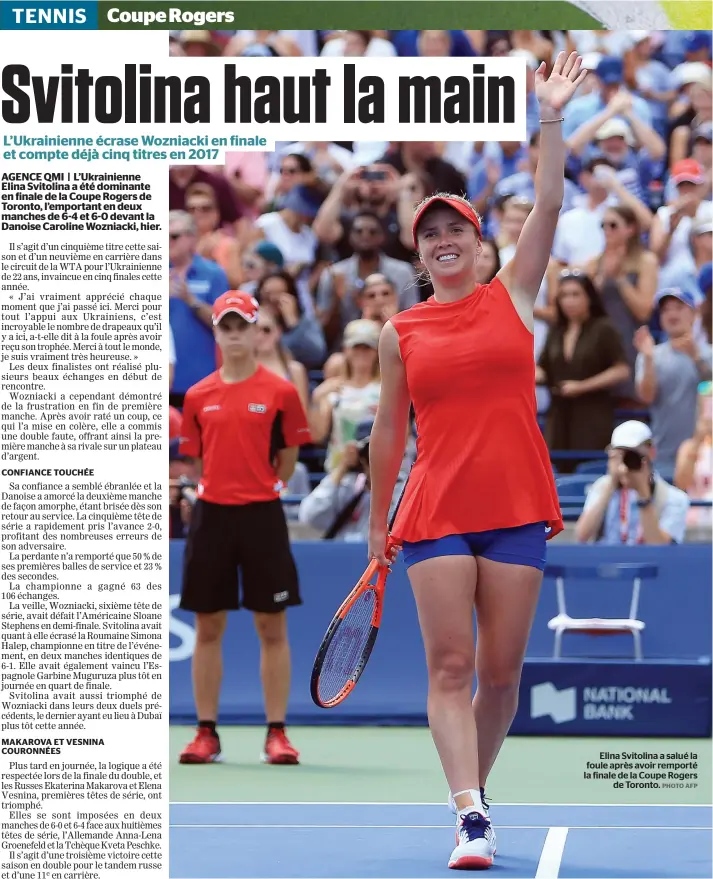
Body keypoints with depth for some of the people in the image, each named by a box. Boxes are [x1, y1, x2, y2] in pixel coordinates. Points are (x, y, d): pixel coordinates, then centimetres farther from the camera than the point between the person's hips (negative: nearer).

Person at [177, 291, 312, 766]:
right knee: (208, 628, 5)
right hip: (211, 516, 3)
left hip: (262, 516, -2)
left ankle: (277, 733, 5)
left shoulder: (280, 392, 0)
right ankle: (207, 733, 12)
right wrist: (216, 488, 6)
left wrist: (261, 490, 3)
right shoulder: (198, 396, 8)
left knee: (272, 628, 0)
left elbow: (288, 461, 4)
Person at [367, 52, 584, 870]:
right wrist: (378, 520, 13)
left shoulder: (513, 295, 8)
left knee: (501, 670, 3)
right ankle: (470, 819, -17)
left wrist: (550, 120, -8)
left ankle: (474, 790, 22)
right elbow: (388, 429, 13)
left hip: (517, 510, 1)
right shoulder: (400, 333, 8)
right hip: (435, 515, -1)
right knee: (449, 665, -11)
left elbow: (549, 204, -1)